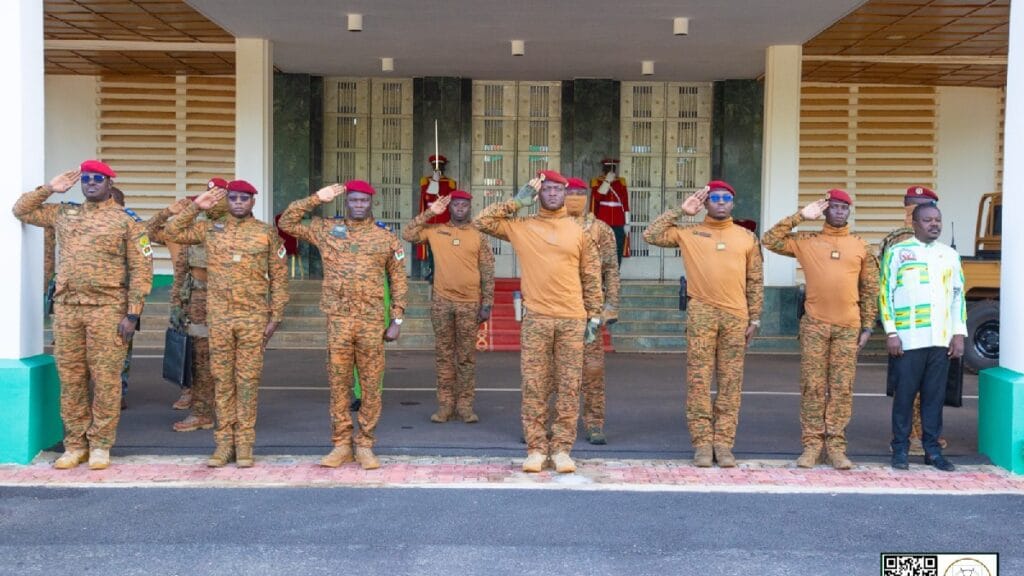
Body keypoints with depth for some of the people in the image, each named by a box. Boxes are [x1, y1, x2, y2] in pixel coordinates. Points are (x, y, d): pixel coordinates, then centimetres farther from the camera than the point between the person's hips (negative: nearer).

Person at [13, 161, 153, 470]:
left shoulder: (127, 221, 0)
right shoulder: (64, 214, 14)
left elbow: (141, 270, -4)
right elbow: (21, 210, 24)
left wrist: (132, 314, -11)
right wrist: (49, 188, 9)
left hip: (107, 309, -4)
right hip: (66, 307, 4)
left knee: (106, 379, -1)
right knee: (71, 379, 7)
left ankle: (100, 445, 9)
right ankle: (75, 444, 16)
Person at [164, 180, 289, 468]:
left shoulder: (267, 233, 4)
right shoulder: (211, 229, 10)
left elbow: (279, 277, 4)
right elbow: (174, 232, 11)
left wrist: (276, 315, -1)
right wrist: (196, 207, 1)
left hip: (254, 317, -2)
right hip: (219, 317, 2)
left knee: (247, 379, 1)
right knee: (221, 379, 5)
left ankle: (244, 444, 8)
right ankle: (224, 442, 13)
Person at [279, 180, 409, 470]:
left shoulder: (386, 239, 6)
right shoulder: (326, 229, 8)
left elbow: (398, 281, 8)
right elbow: (287, 223, 9)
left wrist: (397, 320, 2)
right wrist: (316, 198, 1)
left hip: (372, 322, 0)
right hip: (338, 320, 1)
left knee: (371, 385, 3)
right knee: (338, 384, 5)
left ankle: (365, 445, 13)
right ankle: (341, 445, 14)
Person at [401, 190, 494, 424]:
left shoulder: (479, 235, 4)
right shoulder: (435, 231, 7)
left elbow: (487, 272, 3)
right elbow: (407, 235, 0)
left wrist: (487, 304, -2)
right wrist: (429, 213, -3)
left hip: (470, 303, -1)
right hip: (441, 302, 1)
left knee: (467, 356, 4)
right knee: (443, 355, 6)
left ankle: (465, 404, 10)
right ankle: (445, 403, 13)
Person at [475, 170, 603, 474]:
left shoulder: (580, 231, 8)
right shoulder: (521, 226, 7)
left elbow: (591, 277, 10)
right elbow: (482, 221, 1)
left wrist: (594, 315, 6)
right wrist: (516, 202, 0)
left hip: (572, 319, 1)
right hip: (536, 319, 0)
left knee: (569, 387, 2)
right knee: (533, 386, 1)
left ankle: (562, 448, 10)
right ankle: (536, 448, 9)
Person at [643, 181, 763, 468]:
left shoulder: (747, 237, 12)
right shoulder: (688, 233, 9)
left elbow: (755, 281, 12)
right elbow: (651, 235, 1)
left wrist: (755, 319, 7)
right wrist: (680, 211, 1)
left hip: (736, 316, 1)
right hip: (701, 314, -1)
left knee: (730, 382, 3)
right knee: (698, 380, -2)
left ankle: (724, 443, 8)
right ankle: (702, 442, 4)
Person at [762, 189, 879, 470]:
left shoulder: (861, 247, 9)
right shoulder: (806, 241, 6)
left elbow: (870, 290, 10)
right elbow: (770, 240, -3)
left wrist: (867, 326, 5)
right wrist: (801, 216, -4)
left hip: (848, 327, 1)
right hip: (815, 325, -1)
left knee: (842, 387, 2)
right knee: (812, 386, 0)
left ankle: (835, 445, 9)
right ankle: (812, 444, 7)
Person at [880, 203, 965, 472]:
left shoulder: (950, 255, 14)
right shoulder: (897, 252, 2)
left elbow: (959, 295, 15)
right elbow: (885, 293, -1)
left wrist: (959, 334, 7)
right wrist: (891, 333, -8)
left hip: (942, 339, 3)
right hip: (909, 338, -3)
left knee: (935, 395, 6)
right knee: (905, 394, 1)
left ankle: (932, 448, 14)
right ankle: (900, 448, 9)